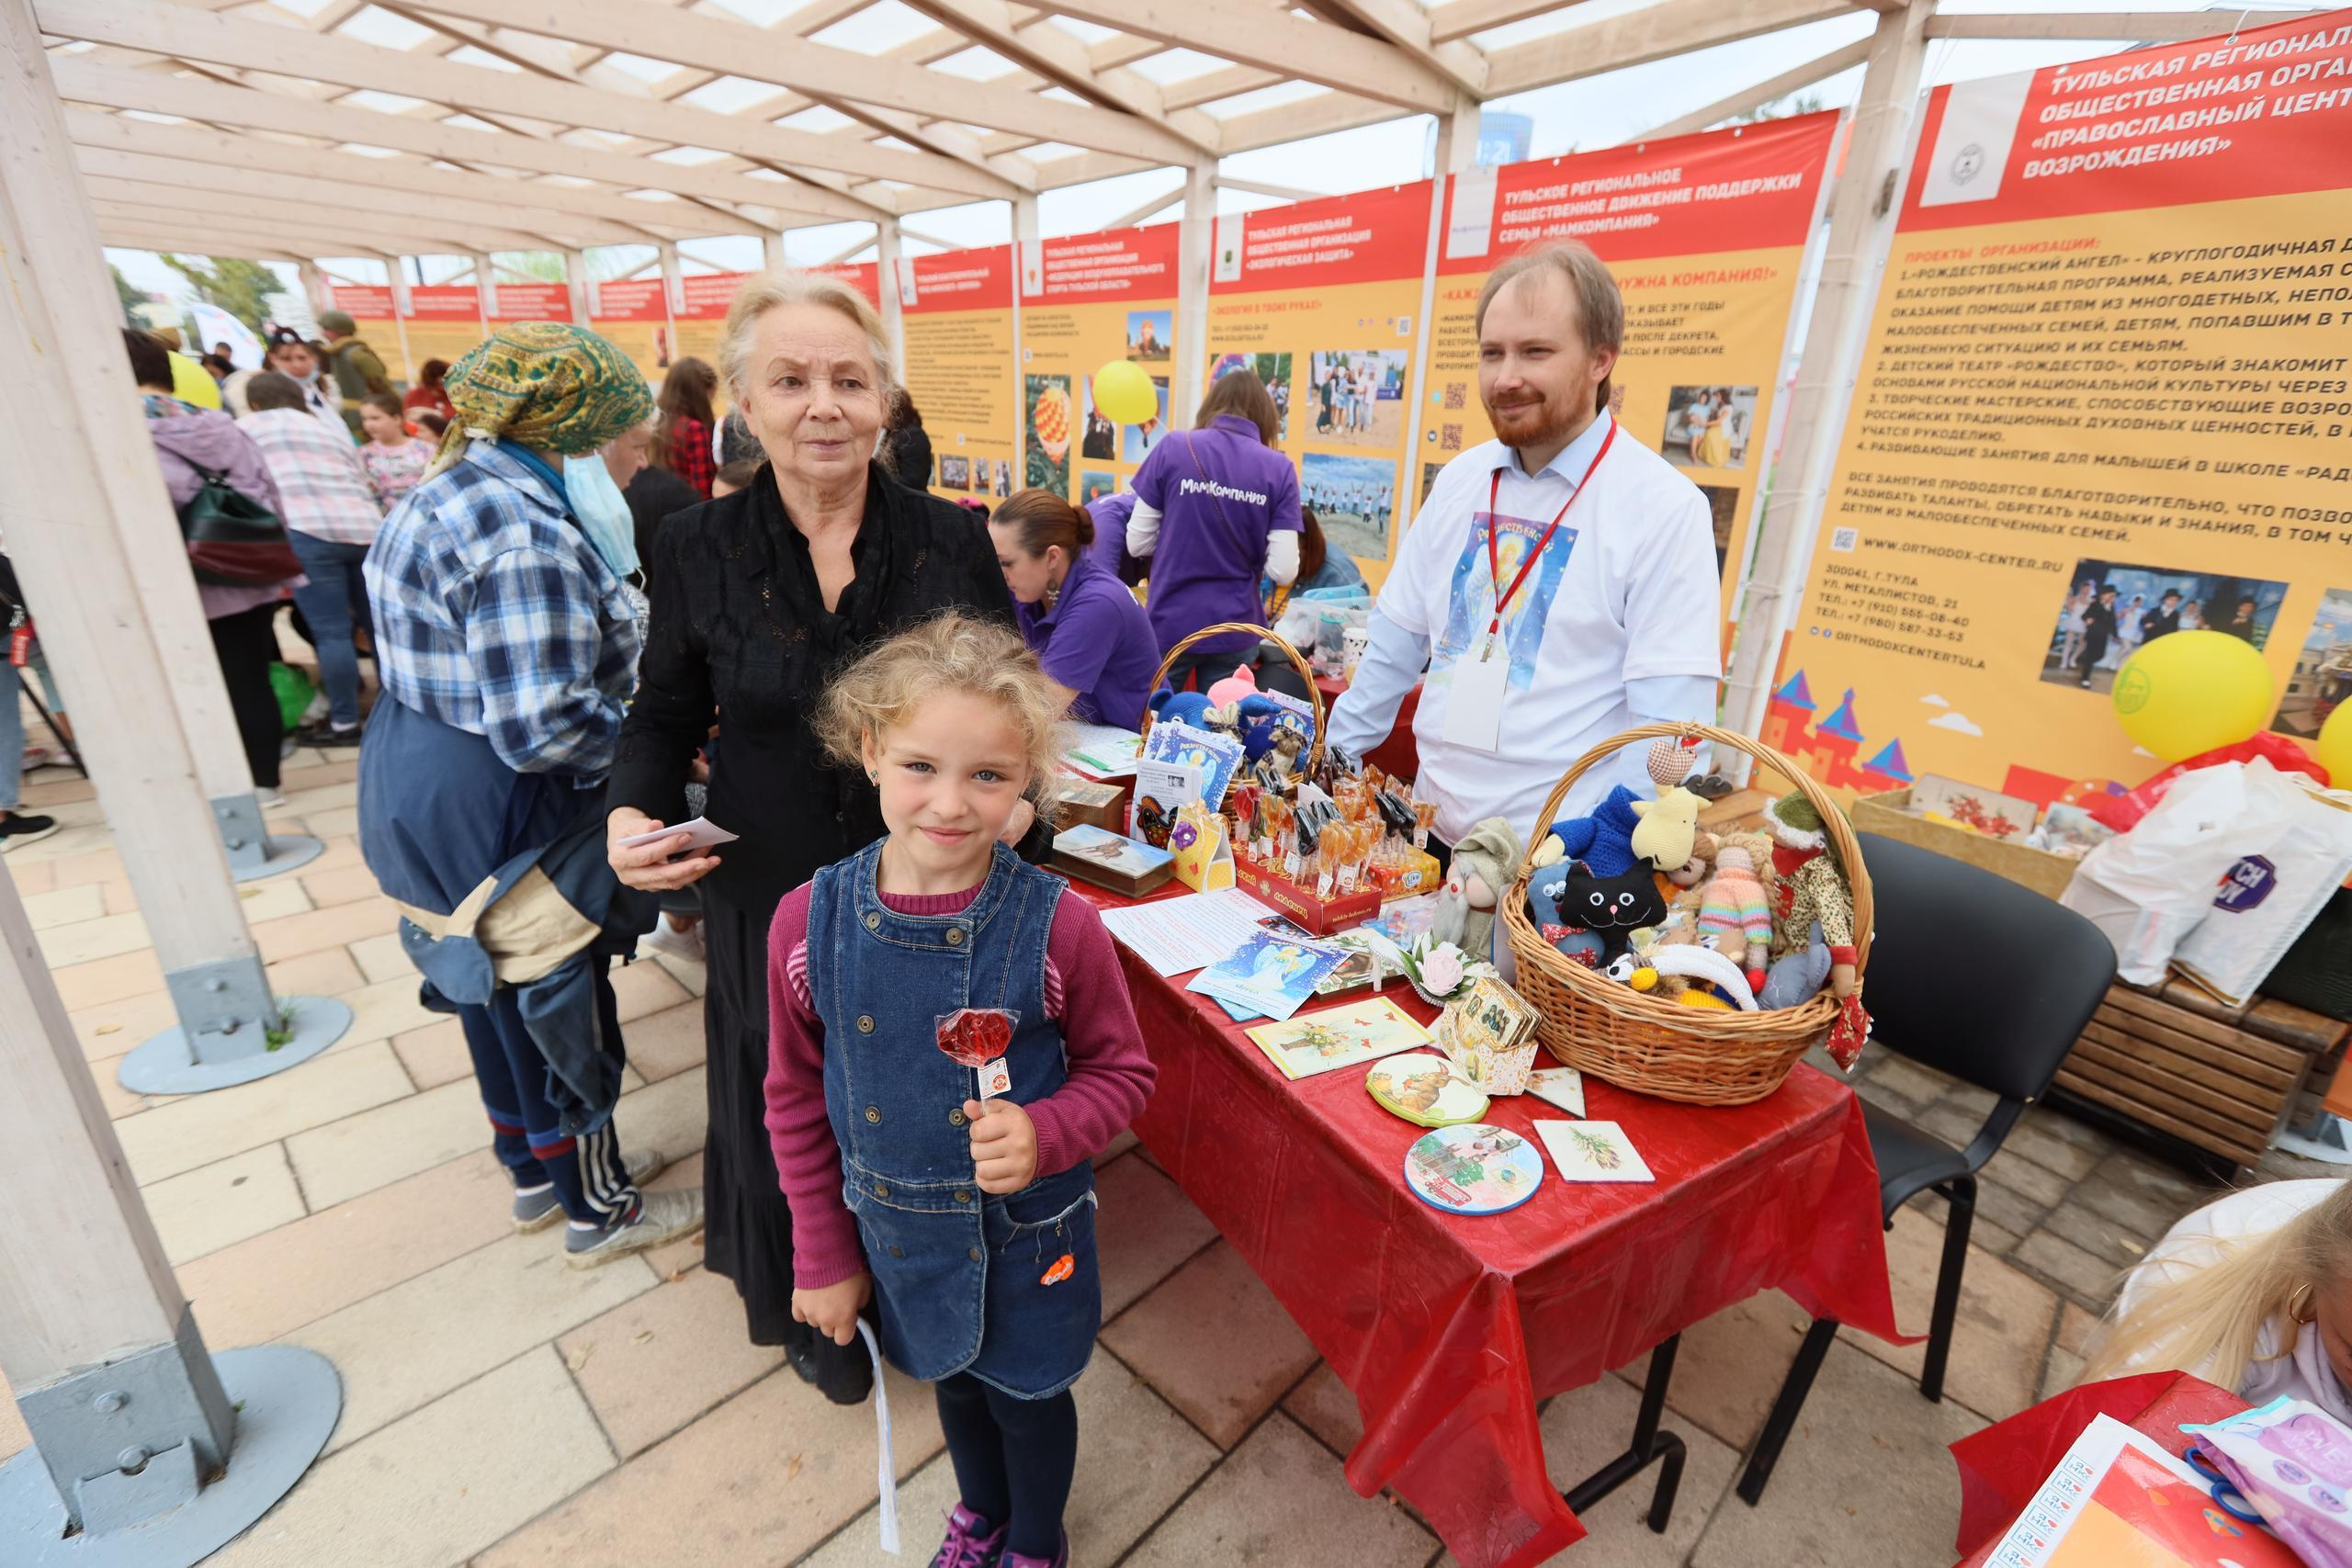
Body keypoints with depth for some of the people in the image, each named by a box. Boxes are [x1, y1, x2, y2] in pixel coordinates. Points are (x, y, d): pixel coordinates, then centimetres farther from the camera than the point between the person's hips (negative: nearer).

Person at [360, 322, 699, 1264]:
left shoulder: (443, 496, 9)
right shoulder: (526, 535, -25)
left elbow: (443, 663, 14)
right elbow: (542, 727, -32)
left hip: (416, 790, 10)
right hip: (499, 819, -10)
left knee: (500, 995, 23)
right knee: (564, 1013, 8)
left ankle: (535, 1172, 45)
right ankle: (600, 1211, 29)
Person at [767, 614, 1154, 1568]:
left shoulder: (1058, 926, -27)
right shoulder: (809, 923, -19)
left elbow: (1122, 1072, -12)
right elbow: (796, 1099, -4)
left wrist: (1044, 1133, -30)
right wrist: (823, 1254, 2)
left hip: (1027, 1235, -3)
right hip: (895, 1230, 3)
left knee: (1029, 1395, 24)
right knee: (953, 1380, 31)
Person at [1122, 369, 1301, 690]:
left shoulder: (1173, 449, -4)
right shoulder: (1279, 469, -3)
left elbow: (1138, 542, -2)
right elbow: (1283, 570, -8)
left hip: (1170, 625, 0)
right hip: (1234, 631, 1)